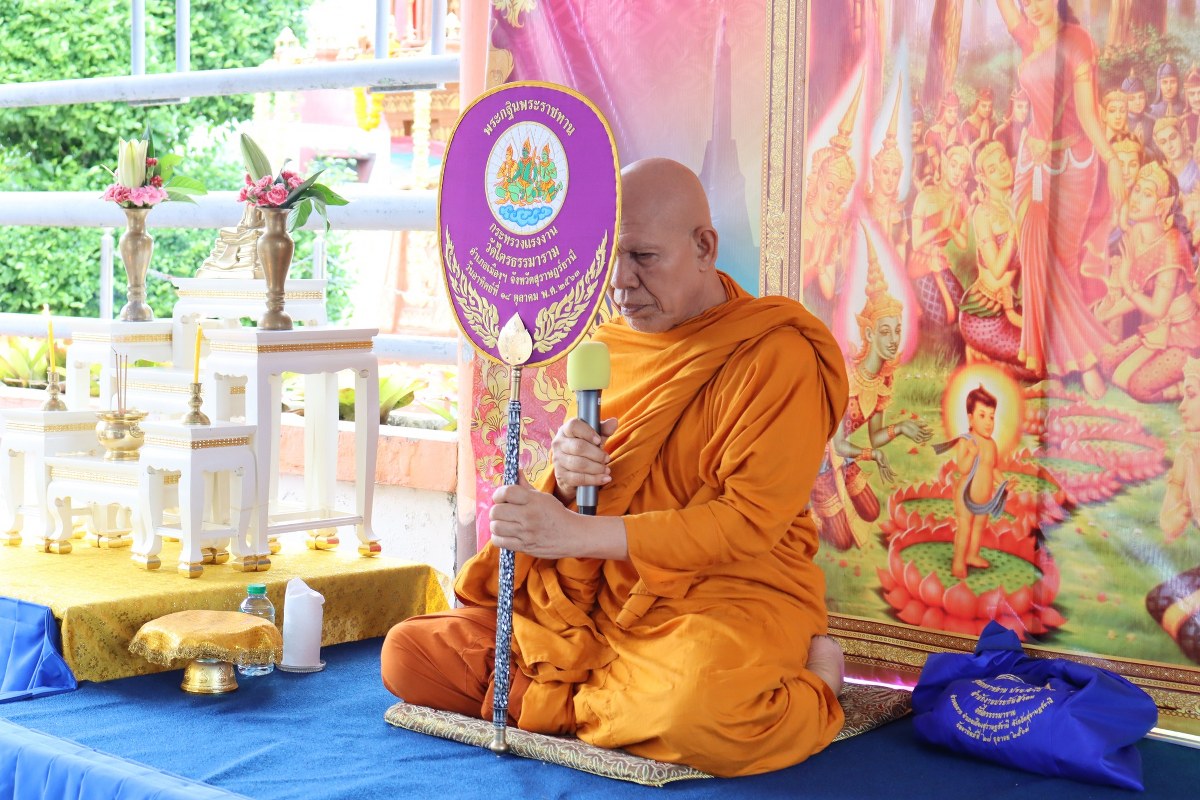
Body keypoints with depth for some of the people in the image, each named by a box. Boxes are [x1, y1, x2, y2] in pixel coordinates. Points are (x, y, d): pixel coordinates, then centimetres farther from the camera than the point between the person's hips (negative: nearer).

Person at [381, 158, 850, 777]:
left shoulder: (777, 354, -10)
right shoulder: (606, 346, 12)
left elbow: (749, 522, -18)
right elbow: (564, 515, 14)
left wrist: (578, 534, -25)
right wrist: (568, 477, -13)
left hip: (729, 593, -6)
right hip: (599, 599, 7)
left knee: (701, 714, -40)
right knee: (408, 656, -6)